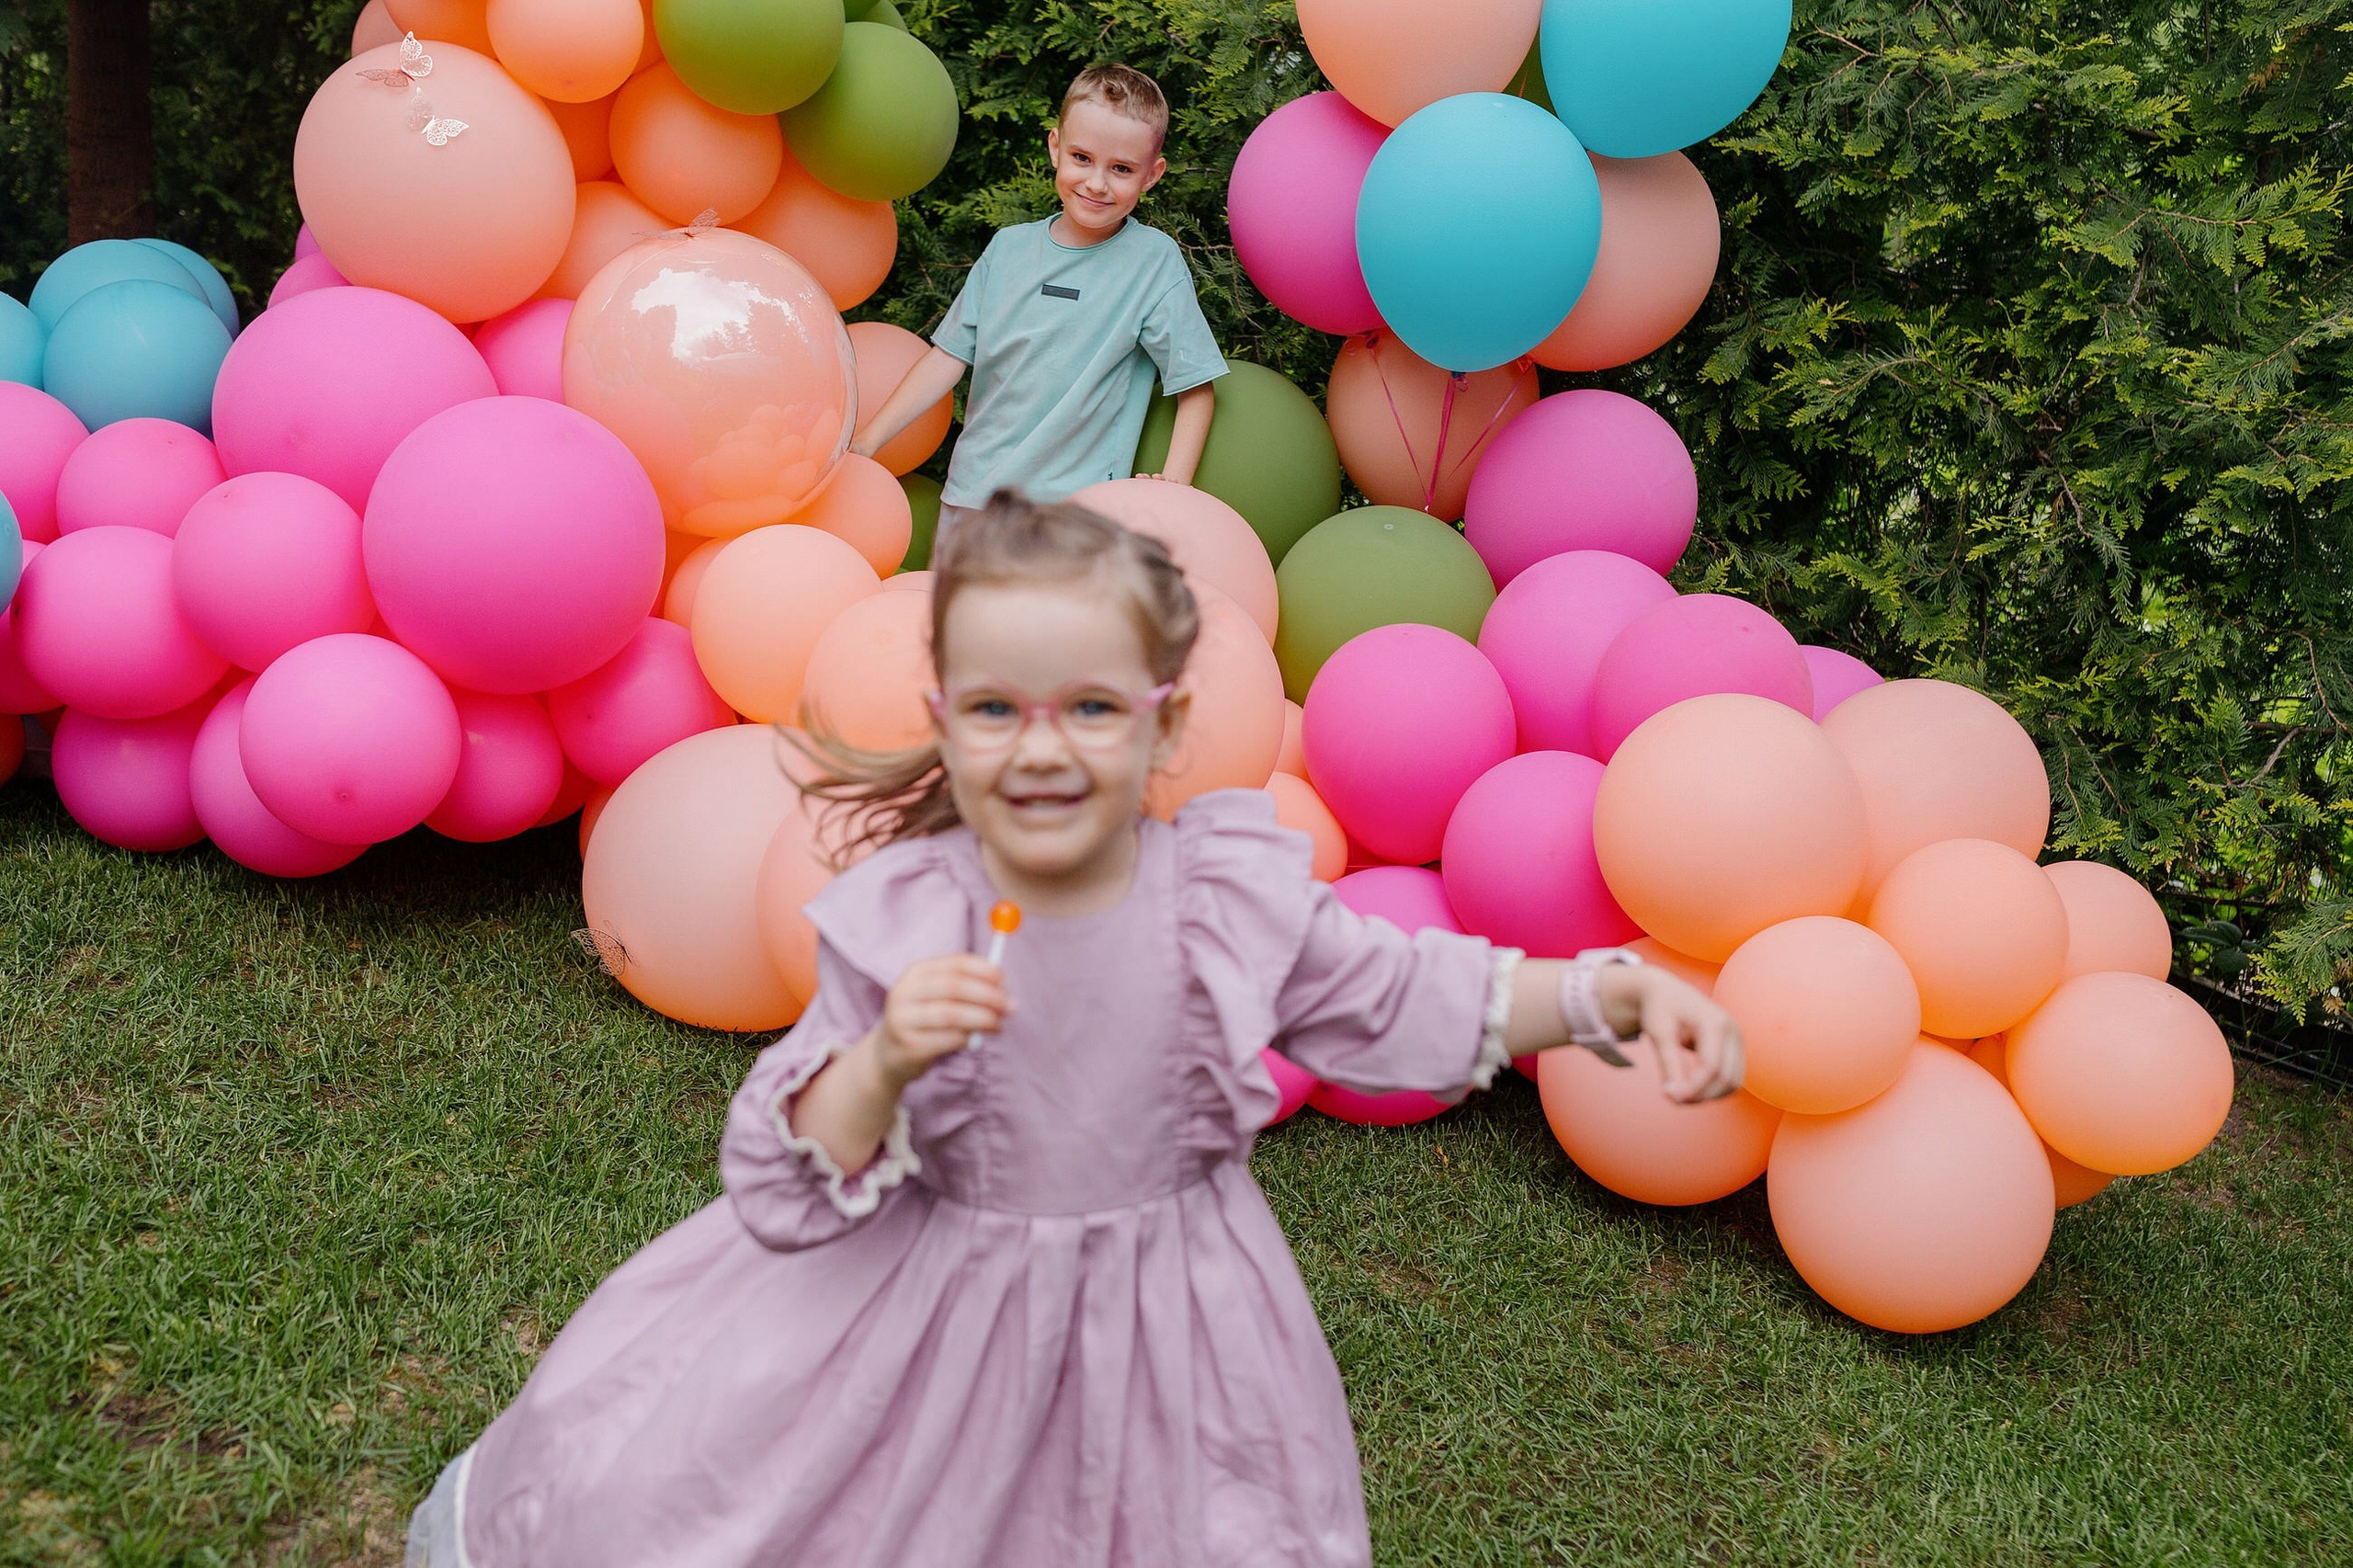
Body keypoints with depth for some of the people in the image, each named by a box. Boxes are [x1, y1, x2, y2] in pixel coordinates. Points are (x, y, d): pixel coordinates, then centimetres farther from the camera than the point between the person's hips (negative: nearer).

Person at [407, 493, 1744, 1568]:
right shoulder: (900, 927, -18)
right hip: (918, 1308, -1)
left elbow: (1402, 997, 1)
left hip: (1158, 1332, 2)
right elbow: (791, 1185, -15)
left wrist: (1616, 990, -10)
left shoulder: (1235, 897, -13)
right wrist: (881, 1065, -35)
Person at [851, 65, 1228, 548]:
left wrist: (1173, 488, -15)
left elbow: (1195, 388, -3)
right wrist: (863, 444, 3)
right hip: (969, 494, 4)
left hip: (1073, 507, -4)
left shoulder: (1155, 261, -5)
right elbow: (949, 357, 9)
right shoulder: (1009, 247, 6)